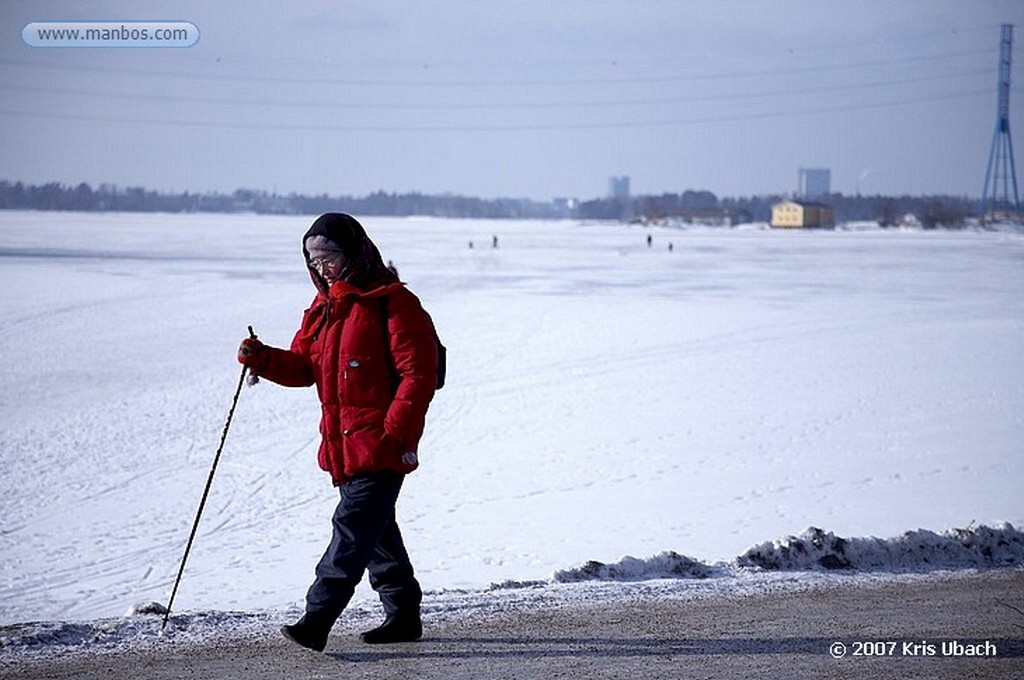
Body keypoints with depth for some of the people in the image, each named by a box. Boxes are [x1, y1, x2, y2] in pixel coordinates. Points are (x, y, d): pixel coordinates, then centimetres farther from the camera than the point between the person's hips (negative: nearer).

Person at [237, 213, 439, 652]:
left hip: (380, 444, -9)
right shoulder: (324, 307, 15)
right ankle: (403, 614, 26)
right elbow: (304, 366, 13)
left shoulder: (393, 303, -10)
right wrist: (263, 358, -7)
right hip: (341, 445, 9)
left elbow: (419, 372, -14)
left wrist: (398, 432, -19)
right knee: (374, 529, 15)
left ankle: (317, 619, -19)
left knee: (353, 526, -13)